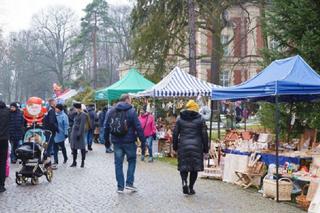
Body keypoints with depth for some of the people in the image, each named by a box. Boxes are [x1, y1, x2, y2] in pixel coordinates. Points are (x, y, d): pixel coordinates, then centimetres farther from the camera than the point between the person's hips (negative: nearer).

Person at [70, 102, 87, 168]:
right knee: (74, 147, 11)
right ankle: (74, 162, 18)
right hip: (74, 132, 9)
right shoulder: (77, 114, 13)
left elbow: (82, 125, -18)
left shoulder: (83, 115, -13)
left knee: (82, 147, 1)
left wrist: (79, 134, -21)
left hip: (79, 133, -9)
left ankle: (82, 162, 9)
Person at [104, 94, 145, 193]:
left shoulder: (111, 111, 6)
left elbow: (106, 127, 10)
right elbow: (138, 127, -11)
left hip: (116, 142, 4)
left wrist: (106, 139, 18)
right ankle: (129, 183, 6)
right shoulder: (131, 111, -8)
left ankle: (120, 187, 10)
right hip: (129, 141, -4)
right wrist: (143, 140, -6)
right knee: (132, 161, 13)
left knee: (118, 163, 9)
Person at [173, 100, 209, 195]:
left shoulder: (180, 118, 5)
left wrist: (175, 146, 15)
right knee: (195, 167, 8)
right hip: (196, 147, -1)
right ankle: (191, 188, 10)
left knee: (183, 166, 10)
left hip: (183, 146, 1)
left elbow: (175, 133, 7)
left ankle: (184, 181, -15)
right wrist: (205, 148, 6)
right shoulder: (200, 119, 1)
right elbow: (204, 135, 0)